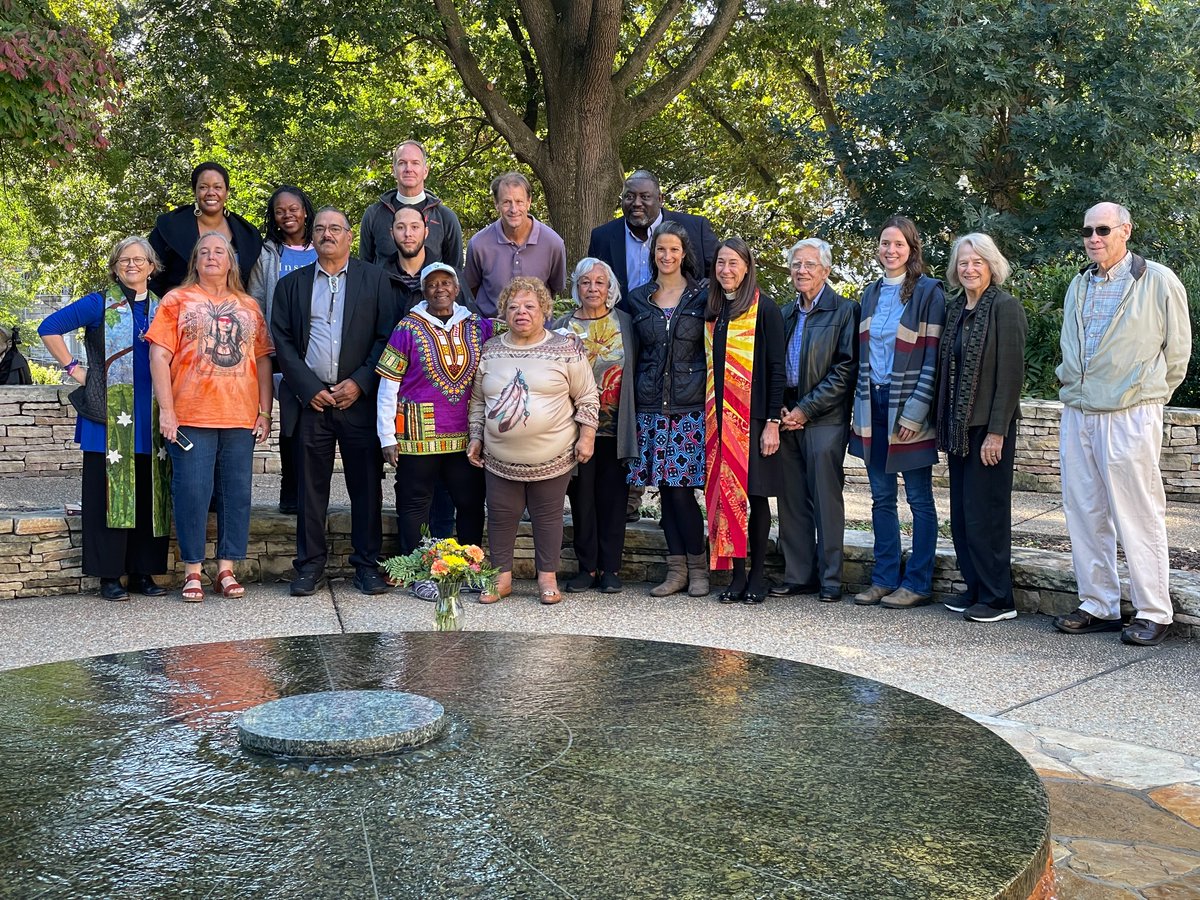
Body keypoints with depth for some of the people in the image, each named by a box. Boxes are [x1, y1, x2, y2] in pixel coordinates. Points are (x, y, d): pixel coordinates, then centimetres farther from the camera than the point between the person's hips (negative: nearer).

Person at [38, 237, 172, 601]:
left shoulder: (161, 309, 13)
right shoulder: (99, 304, 2)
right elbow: (49, 328, -1)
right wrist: (73, 367, -5)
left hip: (150, 420, 4)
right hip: (110, 418, -4)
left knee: (149, 494, 5)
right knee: (109, 492, -2)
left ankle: (142, 571, 13)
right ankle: (109, 575, 4)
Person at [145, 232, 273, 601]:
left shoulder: (249, 306, 15)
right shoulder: (177, 300, 7)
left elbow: (262, 360, 14)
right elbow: (160, 356, -1)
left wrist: (265, 413, 5)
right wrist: (166, 411, -9)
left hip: (241, 417, 3)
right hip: (191, 417, -3)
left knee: (236, 493, 3)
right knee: (192, 492, -3)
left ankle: (226, 569, 11)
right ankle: (193, 571, 6)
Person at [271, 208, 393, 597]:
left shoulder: (374, 279, 8)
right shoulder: (291, 285, 13)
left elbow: (386, 336, 1)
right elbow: (283, 342, 6)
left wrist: (360, 383, -9)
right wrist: (309, 389, -5)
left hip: (360, 399, -1)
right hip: (311, 400, 1)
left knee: (367, 485, 1)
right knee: (311, 487, 4)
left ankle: (367, 563, 10)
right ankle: (310, 565, 12)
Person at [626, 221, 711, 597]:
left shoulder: (702, 295, 3)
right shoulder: (638, 299, 11)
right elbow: (635, 357, 14)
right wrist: (634, 403, 9)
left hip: (691, 405, -3)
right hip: (651, 407, 3)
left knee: (681, 488, -8)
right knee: (665, 489, 4)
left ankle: (697, 567, 8)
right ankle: (677, 569, 13)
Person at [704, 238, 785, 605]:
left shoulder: (764, 309, -4)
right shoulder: (713, 311, 13)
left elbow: (776, 367, -7)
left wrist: (772, 422, -12)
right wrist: (709, 415, 8)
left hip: (754, 417, -5)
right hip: (719, 418, 5)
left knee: (756, 495, 1)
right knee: (726, 495, 3)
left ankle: (757, 576, 11)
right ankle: (737, 575, 10)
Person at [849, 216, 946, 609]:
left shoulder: (929, 292, -6)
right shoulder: (871, 293, 13)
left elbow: (933, 357, -11)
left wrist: (915, 411, -17)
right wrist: (859, 405, 9)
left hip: (909, 406, -6)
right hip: (873, 404, 6)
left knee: (919, 499, 2)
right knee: (881, 498, 10)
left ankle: (917, 584, 9)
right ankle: (884, 579, 17)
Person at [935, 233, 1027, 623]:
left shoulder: (1004, 307, -10)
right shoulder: (955, 308, 12)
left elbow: (1012, 372, -14)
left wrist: (996, 431, -17)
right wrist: (944, 427, 12)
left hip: (988, 426, -8)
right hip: (958, 426, 8)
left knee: (985, 512, -4)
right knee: (962, 513, 11)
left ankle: (998, 599, 7)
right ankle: (975, 589, 21)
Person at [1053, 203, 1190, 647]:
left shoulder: (1159, 281, -4)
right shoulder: (1079, 286, 15)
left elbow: (1177, 351, 2)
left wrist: (1146, 395, 7)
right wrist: (1073, 388, 16)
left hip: (1130, 416, -6)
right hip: (1077, 413, 6)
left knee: (1139, 517, -2)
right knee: (1084, 514, 8)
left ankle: (1153, 613, 7)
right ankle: (1099, 606, 19)